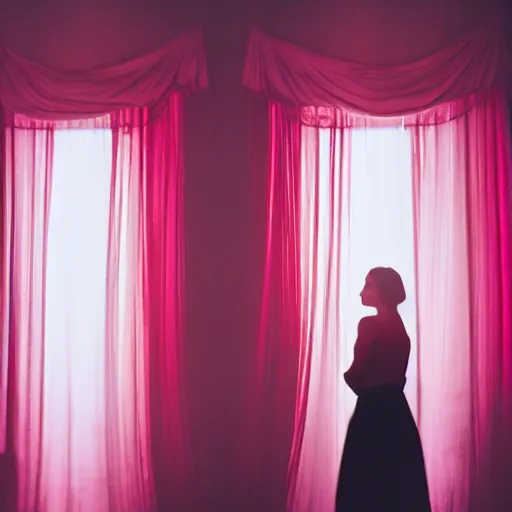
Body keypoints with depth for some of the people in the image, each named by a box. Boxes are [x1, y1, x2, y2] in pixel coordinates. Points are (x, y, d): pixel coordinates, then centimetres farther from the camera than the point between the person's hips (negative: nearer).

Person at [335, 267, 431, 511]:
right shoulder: (399, 326, 13)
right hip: (395, 410, 9)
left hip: (374, 413, -9)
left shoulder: (370, 324, -14)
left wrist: (348, 375, 7)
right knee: (398, 484, 13)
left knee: (365, 485, -1)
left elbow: (356, 374, -13)